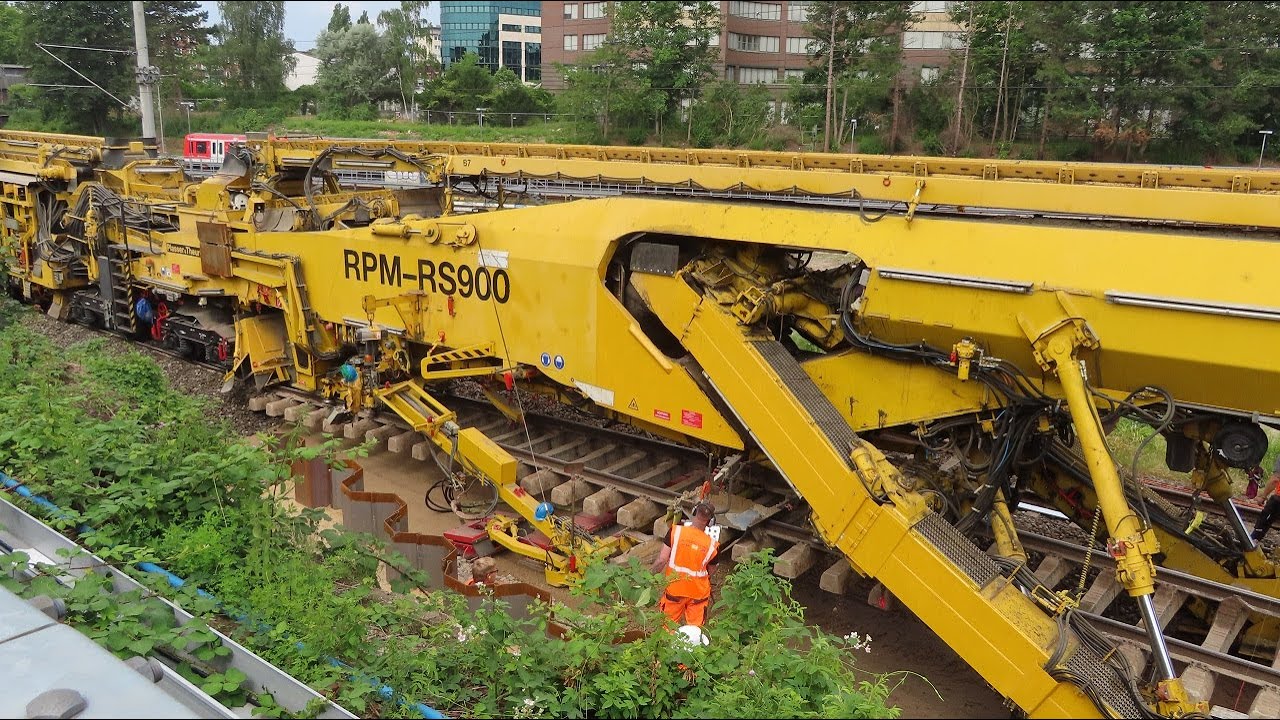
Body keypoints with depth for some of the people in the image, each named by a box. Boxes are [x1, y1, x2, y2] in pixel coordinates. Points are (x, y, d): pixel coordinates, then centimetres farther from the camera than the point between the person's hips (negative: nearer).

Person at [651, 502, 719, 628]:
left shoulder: (676, 531, -19)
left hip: (675, 588, 0)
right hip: (698, 592, 0)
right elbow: (710, 571, 0)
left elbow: (662, 560, -16)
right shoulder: (712, 544, -15)